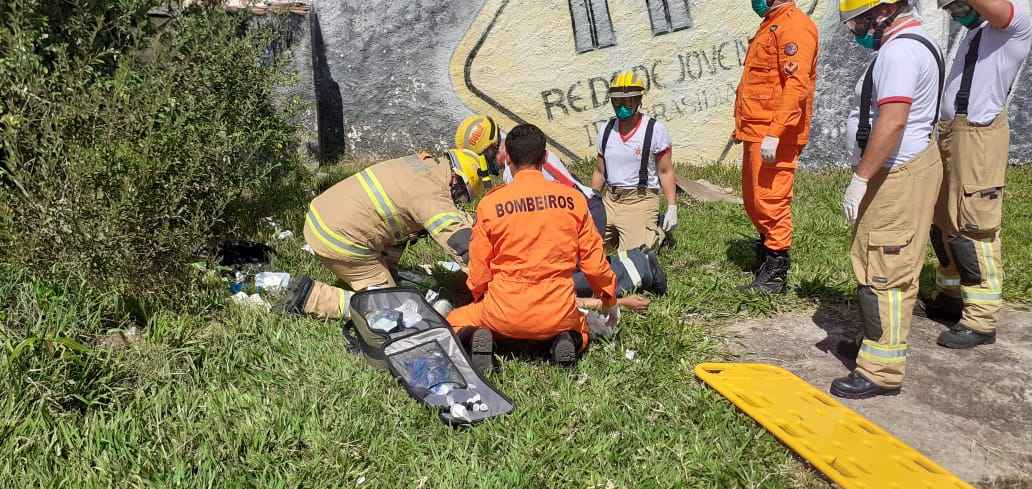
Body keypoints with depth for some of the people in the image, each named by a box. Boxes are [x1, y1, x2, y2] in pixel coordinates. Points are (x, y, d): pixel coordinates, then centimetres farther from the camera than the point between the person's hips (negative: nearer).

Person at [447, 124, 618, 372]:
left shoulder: (490, 203, -7)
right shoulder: (573, 199, -4)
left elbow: (478, 269, -1)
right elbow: (593, 259, 2)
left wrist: (480, 299, 21)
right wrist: (609, 297, 22)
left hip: (505, 315, -1)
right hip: (558, 316, 1)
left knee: (455, 321, 26)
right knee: (581, 328, 35)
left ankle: (476, 338, -7)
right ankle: (568, 341, 0)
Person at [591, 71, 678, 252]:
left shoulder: (655, 129, -5)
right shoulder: (607, 130, 8)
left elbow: (666, 172, -3)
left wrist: (672, 207, -9)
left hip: (640, 201, -4)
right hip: (609, 200, 5)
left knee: (632, 254, -14)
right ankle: (615, 234, 16)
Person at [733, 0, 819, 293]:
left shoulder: (794, 26, -11)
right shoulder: (770, 26, 21)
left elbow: (797, 85, -22)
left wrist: (774, 133, -27)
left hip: (774, 136, -10)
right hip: (757, 133, 10)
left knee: (770, 201, -7)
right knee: (753, 201, 16)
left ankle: (775, 275, 1)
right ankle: (766, 256, 30)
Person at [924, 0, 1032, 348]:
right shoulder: (972, 35, 19)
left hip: (977, 137, -9)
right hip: (950, 134, 9)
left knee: (973, 228, -9)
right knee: (943, 222, 16)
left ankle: (981, 321, -2)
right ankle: (951, 297, 30)